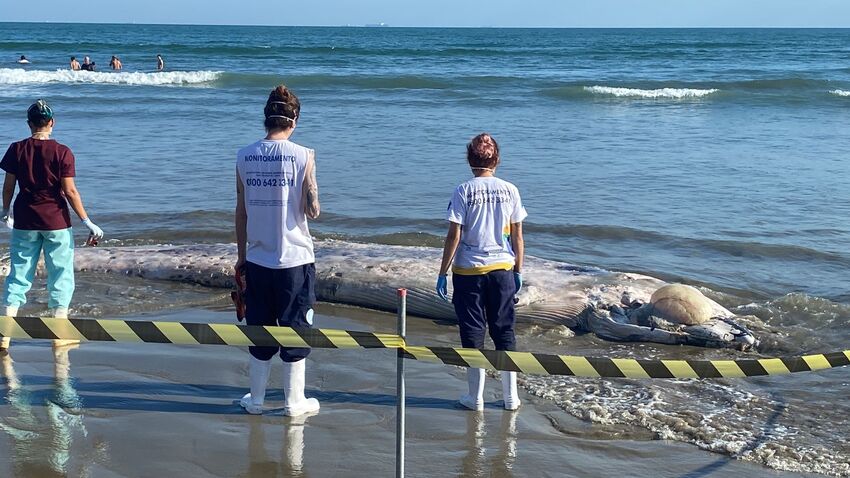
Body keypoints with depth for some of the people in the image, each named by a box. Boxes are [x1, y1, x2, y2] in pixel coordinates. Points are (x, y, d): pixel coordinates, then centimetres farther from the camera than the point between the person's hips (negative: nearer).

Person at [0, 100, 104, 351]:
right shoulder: (62, 152, -9)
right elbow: (70, 191, -11)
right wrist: (88, 222, -5)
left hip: (24, 222, 2)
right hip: (56, 221, -2)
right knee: (60, 274, 9)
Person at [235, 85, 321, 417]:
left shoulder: (244, 156, 0)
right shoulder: (302, 156, -11)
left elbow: (241, 211, 5)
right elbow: (312, 211, -12)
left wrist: (241, 254, 15)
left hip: (257, 260, 3)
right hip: (295, 259, -3)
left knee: (259, 329, 15)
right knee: (295, 328, 9)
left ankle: (256, 399, 23)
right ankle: (294, 402, 17)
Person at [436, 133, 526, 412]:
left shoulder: (464, 192, -8)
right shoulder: (509, 190, 0)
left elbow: (454, 236, -9)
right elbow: (517, 236, 3)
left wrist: (442, 273, -2)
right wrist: (519, 271, 13)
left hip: (469, 271, -2)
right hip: (502, 269, 3)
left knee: (472, 332, 6)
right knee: (504, 331, 11)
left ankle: (475, 397, 11)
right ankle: (511, 396, 15)